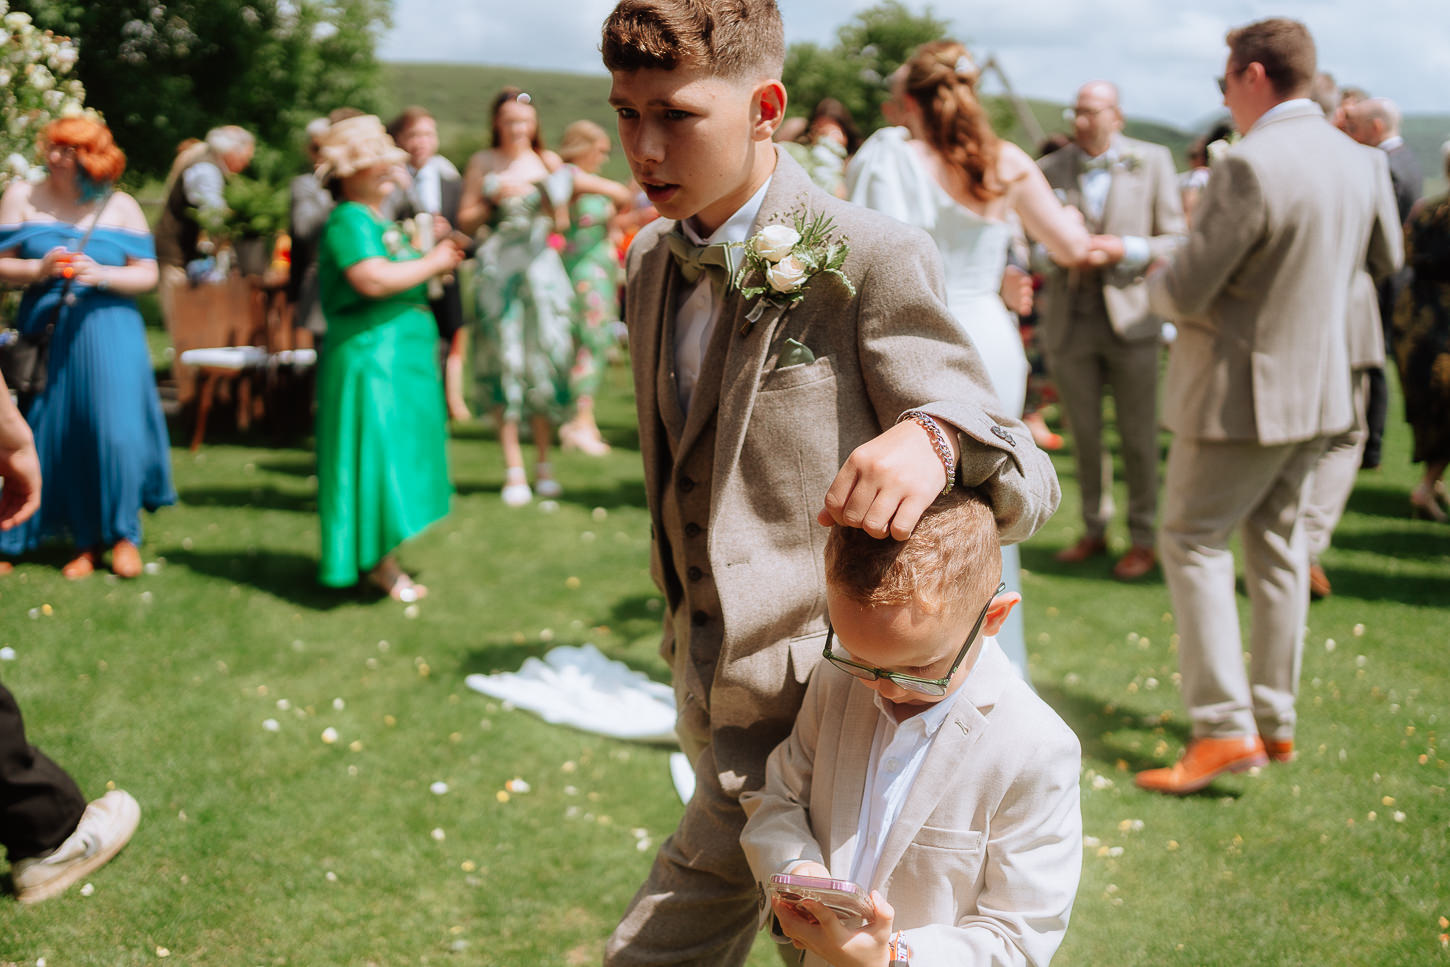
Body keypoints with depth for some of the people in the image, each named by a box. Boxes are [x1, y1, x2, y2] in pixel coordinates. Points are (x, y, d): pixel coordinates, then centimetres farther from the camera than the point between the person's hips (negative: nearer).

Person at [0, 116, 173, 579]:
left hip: (108, 333, -1)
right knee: (60, 438, 2)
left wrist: (101, 275, -16)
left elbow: (147, 274, 1)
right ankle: (86, 541, 16)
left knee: (115, 431, -9)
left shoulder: (120, 206, 4)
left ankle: (124, 535, 9)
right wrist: (39, 269, -16)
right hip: (48, 331, 2)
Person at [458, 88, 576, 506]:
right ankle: (513, 468, 0)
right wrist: (494, 199, -12)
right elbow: (466, 220, 4)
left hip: (540, 267, 2)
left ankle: (544, 461, 12)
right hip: (497, 269, -1)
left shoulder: (549, 161, 9)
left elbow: (560, 224, 9)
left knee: (544, 361, 0)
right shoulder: (483, 162, 5)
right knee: (504, 363, -4)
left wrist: (552, 198, -11)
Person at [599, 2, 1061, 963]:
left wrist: (931, 438, -40)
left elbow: (1029, 485, -17)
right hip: (714, 700, 7)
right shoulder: (652, 261, 6)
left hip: (809, 702, -7)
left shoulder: (872, 260, -17)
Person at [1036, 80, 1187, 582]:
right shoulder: (1051, 169, 5)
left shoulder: (1152, 161, 1)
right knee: (1084, 436, 9)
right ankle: (1094, 529, 24)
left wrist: (1122, 250, -16)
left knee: (1138, 437, 3)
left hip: (1129, 315, -2)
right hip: (1070, 321, 2)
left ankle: (1142, 538, 15)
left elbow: (1175, 241, 0)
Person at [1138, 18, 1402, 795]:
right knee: (1275, 546, 16)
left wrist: (1154, 285, 1)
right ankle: (1274, 721, 24)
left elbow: (1187, 292, -20)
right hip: (1320, 383, 8)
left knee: (1191, 540, 1)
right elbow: (1386, 258, 21)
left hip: (1244, 390, -8)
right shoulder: (1358, 161, 4)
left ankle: (1223, 726, -4)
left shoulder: (1250, 166, -23)